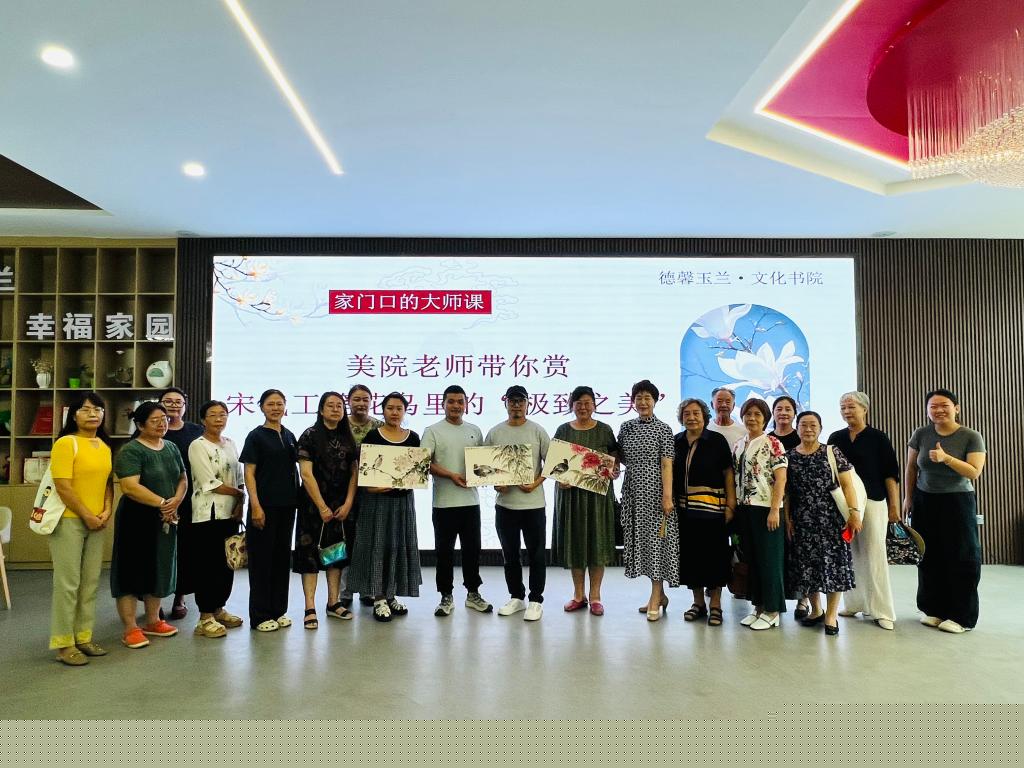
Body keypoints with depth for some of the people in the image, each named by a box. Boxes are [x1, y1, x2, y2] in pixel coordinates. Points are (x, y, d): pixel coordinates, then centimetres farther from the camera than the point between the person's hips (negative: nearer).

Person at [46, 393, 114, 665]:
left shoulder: (104, 446, 11)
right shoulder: (66, 443, -11)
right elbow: (63, 486, -15)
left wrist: (106, 512, -2)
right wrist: (87, 516, -11)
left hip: (96, 522, 7)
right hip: (69, 521, -7)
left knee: (90, 582, 11)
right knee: (68, 583, -1)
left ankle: (83, 637, 22)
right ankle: (63, 644, 10)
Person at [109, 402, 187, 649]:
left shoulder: (171, 448, 10)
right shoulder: (131, 451, -12)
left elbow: (183, 479, 11)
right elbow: (130, 486, -22)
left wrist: (176, 500, -8)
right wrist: (162, 502, -21)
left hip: (166, 520, 7)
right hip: (137, 520, -7)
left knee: (160, 571, 14)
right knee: (133, 571, 1)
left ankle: (153, 621, 27)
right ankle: (130, 629, 10)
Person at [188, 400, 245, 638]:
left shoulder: (230, 444, 12)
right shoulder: (198, 446, -8)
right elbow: (211, 483, -14)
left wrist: (240, 504, -3)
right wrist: (239, 493, -6)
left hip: (230, 513, 7)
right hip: (207, 514, -7)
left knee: (228, 562, 11)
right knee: (207, 565, -1)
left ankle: (218, 609, 25)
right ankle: (205, 618, 9)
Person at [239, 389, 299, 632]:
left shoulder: (289, 436, 10)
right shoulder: (256, 436, -5)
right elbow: (249, 473, -9)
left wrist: (297, 499, 9)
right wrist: (255, 506, -17)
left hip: (287, 505, 6)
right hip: (265, 505, -6)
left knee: (282, 555, 11)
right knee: (262, 557, 2)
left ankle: (279, 611, 22)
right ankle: (260, 615, 11)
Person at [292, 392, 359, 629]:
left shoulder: (347, 438, 8)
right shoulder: (310, 436, -6)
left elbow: (354, 473, 6)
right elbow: (306, 474, -11)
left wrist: (348, 503, -5)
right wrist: (322, 507, -13)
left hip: (342, 506, 5)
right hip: (314, 503, -5)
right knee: (311, 552, -2)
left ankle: (333, 603, 21)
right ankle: (310, 608, 4)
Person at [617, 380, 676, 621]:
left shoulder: (663, 429, -5)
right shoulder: (626, 427, 8)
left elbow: (667, 465, -10)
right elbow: (620, 457, 19)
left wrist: (667, 496, -15)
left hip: (654, 490, -5)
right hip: (633, 490, 5)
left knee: (656, 539, -2)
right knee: (641, 538, 9)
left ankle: (655, 598, 5)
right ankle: (660, 594, 23)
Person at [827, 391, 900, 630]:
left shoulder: (878, 438, 0)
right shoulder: (835, 438, 9)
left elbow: (891, 474, -2)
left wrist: (894, 505, -6)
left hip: (872, 502, -3)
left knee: (874, 555, -2)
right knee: (849, 554, 7)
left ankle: (881, 610, 5)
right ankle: (853, 604, 17)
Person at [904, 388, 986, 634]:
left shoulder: (971, 437, -7)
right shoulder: (920, 434, -1)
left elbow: (975, 472, -14)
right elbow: (911, 468, 8)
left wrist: (946, 458, -26)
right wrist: (908, 497, 8)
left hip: (958, 502, -2)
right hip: (925, 502, 2)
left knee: (960, 557, 1)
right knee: (929, 556, 4)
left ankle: (961, 616, 11)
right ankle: (933, 609, 16)